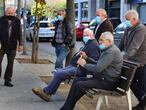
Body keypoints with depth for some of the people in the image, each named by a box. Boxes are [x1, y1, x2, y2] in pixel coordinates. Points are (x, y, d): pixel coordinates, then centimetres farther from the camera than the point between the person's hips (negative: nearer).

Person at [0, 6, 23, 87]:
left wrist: (20, 44, 5)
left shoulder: (17, 21, 5)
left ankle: (7, 80, 13)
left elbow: (19, 34, 9)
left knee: (10, 63, 5)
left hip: (12, 47, 2)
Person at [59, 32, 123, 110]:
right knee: (77, 80, 3)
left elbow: (98, 68, -25)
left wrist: (85, 65, -9)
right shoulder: (108, 50, 16)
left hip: (108, 82, -11)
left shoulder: (111, 51, -19)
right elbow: (98, 64, 21)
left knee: (79, 85, -20)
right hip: (101, 78, 11)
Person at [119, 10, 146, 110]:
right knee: (132, 82, 14)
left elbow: (134, 47, -31)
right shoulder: (129, 29, 7)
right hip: (132, 61, 9)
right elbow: (123, 43, 16)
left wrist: (123, 58, -37)